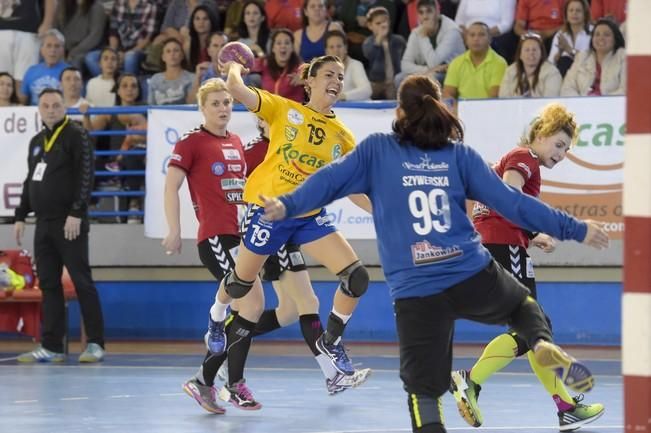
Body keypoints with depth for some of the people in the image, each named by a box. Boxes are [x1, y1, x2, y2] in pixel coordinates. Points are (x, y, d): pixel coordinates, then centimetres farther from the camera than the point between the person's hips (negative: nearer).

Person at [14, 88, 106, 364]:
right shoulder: (37, 142, 18)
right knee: (48, 285, 7)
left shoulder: (76, 136, -5)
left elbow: (85, 176, -13)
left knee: (82, 281, -6)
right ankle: (51, 346, 9)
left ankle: (95, 344, -3)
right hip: (44, 223, 7)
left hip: (70, 223, -7)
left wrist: (76, 213, -20)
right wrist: (20, 216, 18)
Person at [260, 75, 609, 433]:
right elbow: (511, 202, 4)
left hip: (415, 293, -1)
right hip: (474, 279, 1)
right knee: (521, 302, 32)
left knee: (423, 387, 7)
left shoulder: (377, 150, 5)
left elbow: (330, 180, -5)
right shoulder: (460, 155, 6)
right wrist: (575, 229, 9)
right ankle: (544, 346, 0)